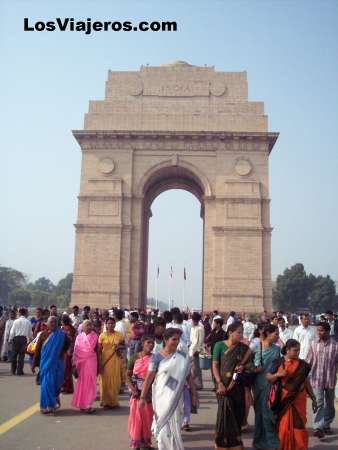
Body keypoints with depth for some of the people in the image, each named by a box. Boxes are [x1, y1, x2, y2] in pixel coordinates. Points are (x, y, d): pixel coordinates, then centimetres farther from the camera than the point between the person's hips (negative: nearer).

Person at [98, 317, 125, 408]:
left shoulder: (119, 335, 1)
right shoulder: (102, 335, -1)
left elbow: (124, 345, 12)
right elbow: (99, 350, 0)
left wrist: (120, 347, -11)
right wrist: (99, 363, -6)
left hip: (116, 361, 1)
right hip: (105, 361, -1)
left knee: (115, 381, 4)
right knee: (106, 382, 3)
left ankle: (114, 401, 19)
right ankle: (106, 402, 16)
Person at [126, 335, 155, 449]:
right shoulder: (135, 357, -4)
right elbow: (128, 375, 1)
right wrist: (132, 388, -12)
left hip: (150, 392, 1)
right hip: (137, 392, 0)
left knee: (148, 417, 8)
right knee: (136, 416, 5)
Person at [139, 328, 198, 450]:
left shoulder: (183, 357, -1)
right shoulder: (157, 357, -9)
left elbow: (189, 377, 4)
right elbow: (149, 378, -8)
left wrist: (194, 395, 4)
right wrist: (142, 397, -10)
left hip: (176, 398, 2)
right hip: (162, 397, -2)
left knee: (175, 426, 8)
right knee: (163, 426, 7)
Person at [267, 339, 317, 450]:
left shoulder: (302, 364, 3)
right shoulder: (278, 362, -3)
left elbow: (306, 382, 9)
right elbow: (268, 378, 0)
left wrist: (313, 399, 10)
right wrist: (277, 374, -19)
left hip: (298, 400, 1)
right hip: (283, 400, -1)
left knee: (299, 425, 0)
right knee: (284, 425, 5)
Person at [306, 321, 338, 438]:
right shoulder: (314, 344, -3)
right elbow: (309, 361, 3)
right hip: (317, 378, 0)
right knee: (319, 403, -7)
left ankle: (326, 425, 32)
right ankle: (318, 427, -9)